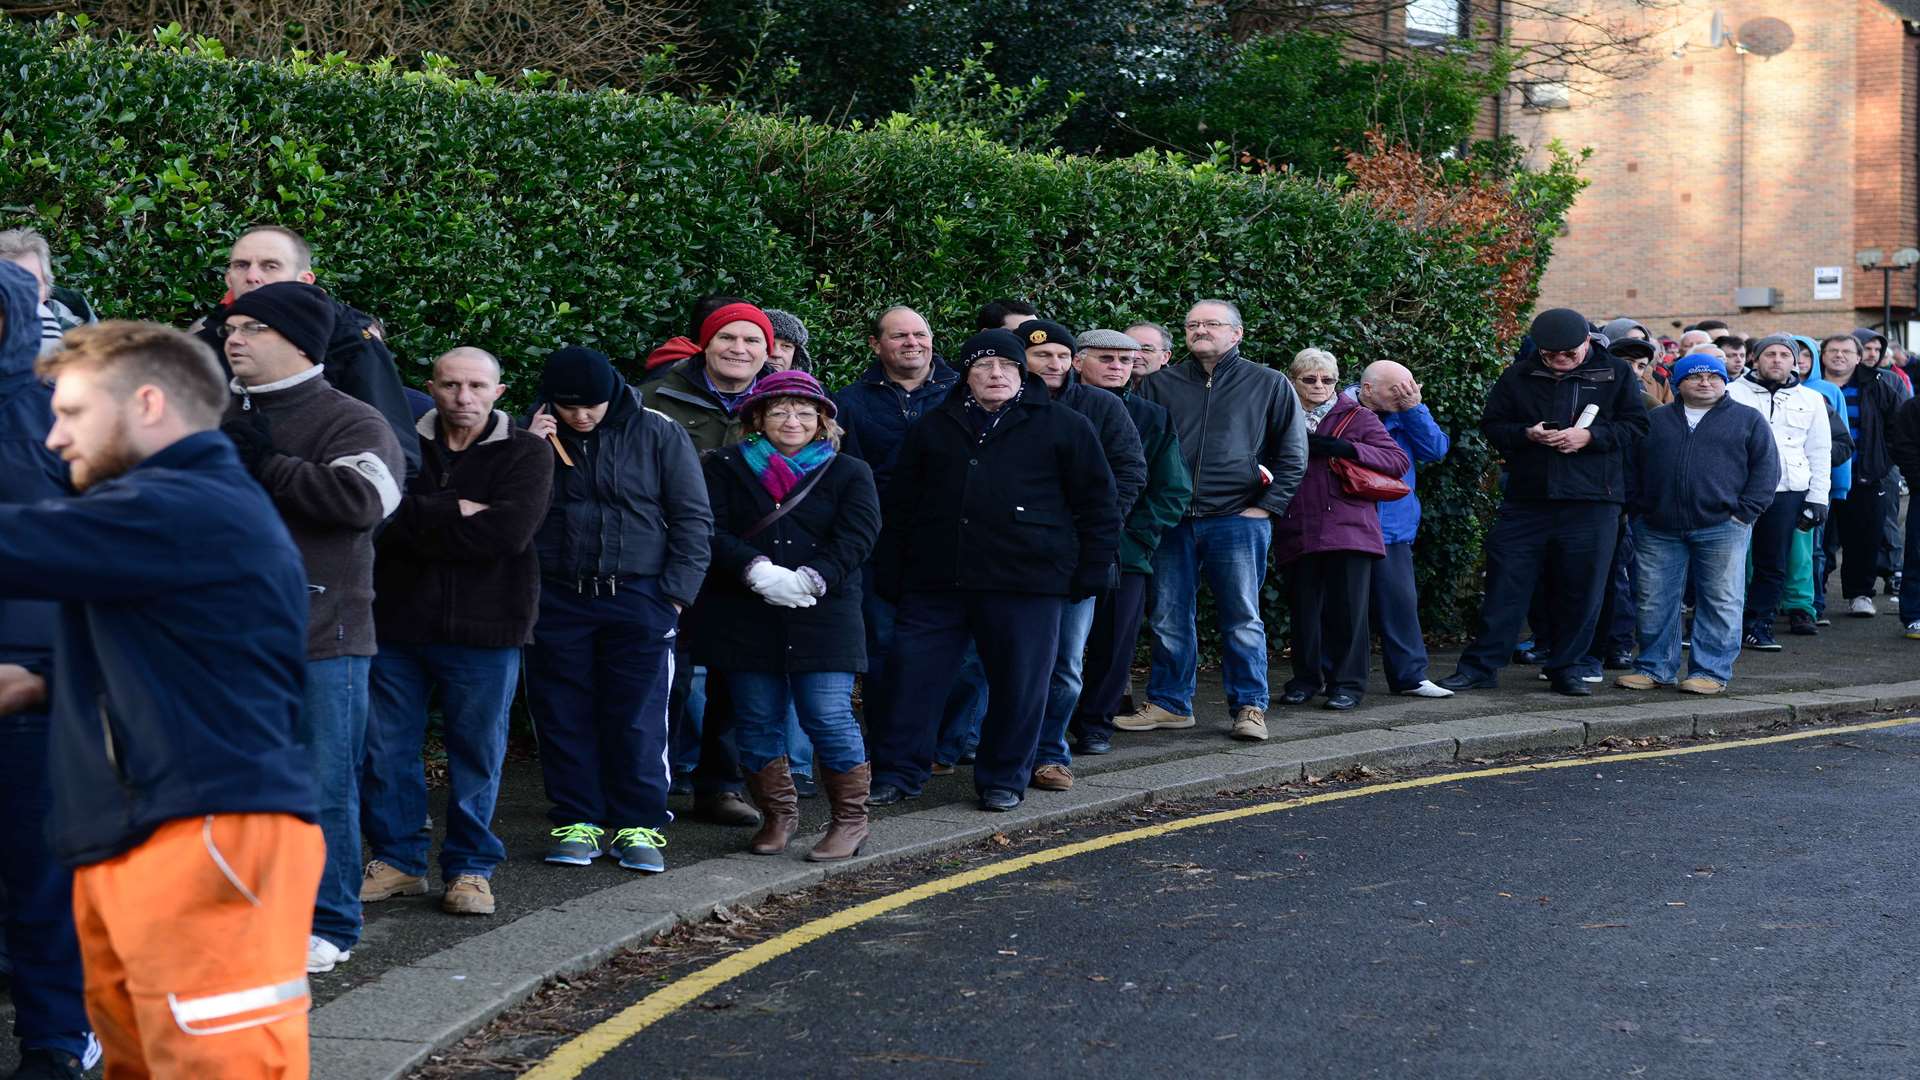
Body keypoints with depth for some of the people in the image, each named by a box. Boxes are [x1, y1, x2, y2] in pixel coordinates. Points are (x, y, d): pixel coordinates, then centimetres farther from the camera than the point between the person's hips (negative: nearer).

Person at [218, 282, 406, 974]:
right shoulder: (219, 419, 16)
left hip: (320, 638, -6)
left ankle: (329, 924, 12)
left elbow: (361, 498, -23)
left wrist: (263, 466, -15)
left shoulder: (350, 422, -4)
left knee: (322, 784, 1)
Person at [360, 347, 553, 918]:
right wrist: (454, 512, -17)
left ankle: (471, 868, 16)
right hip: (397, 622, 3)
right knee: (385, 750, 7)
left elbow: (509, 531, -16)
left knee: (477, 753, 4)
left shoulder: (525, 453, 0)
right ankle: (398, 859, 21)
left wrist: (416, 524, -10)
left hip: (483, 630, -2)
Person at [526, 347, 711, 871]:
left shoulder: (659, 434, -2)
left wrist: (675, 593, -5)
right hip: (557, 600, 2)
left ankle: (638, 824, 7)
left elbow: (693, 518, 2)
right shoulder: (534, 435, 5)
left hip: (637, 598, -2)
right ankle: (577, 821, 15)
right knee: (564, 716, 5)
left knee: (637, 719, -2)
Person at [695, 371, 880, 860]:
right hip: (744, 615, 2)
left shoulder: (849, 472, 9)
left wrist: (810, 579, -19)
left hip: (822, 616, -1)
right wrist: (757, 570, -19)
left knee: (829, 718, -7)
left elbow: (856, 537, -3)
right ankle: (777, 814, 22)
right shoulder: (725, 466, 9)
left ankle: (850, 818, 6)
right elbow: (711, 530, -3)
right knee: (757, 721, 6)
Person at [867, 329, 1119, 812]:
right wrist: (890, 572, 11)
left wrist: (1093, 569, 0)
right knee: (913, 674, 2)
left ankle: (1003, 780, 17)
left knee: (1017, 684, 2)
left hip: (1026, 581, -2)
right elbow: (900, 505, 17)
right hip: (935, 579, 2)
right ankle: (897, 772, 14)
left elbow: (1098, 502, 6)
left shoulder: (1063, 427, 4)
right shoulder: (934, 429, 13)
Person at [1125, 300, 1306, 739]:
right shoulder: (1160, 384, 9)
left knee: (1243, 619, 1)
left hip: (1238, 521, -2)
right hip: (1171, 521, 2)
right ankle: (1169, 703, 16)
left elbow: (1292, 455, 6)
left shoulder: (1268, 384, 5)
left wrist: (1266, 507, -2)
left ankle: (1249, 706, 9)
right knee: (1168, 619, 6)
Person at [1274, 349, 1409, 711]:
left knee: (1347, 607, -5)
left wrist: (1348, 448, -10)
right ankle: (1307, 678, 17)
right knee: (1303, 608, 3)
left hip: (1347, 528, -2)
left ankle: (1347, 682, 4)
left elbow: (1400, 461, 2)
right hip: (1297, 531, 2)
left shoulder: (1357, 418, 9)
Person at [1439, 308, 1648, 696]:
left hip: (1591, 504, -1)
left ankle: (1566, 668, 17)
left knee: (1580, 589, 4)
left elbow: (1636, 425, 1)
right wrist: (1527, 434, -11)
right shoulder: (1518, 377, 7)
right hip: (1526, 500, 1)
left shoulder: (1615, 374, 3)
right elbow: (1491, 426, 8)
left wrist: (1589, 436, -13)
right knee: (1506, 583, 0)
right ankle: (1480, 666, 6)